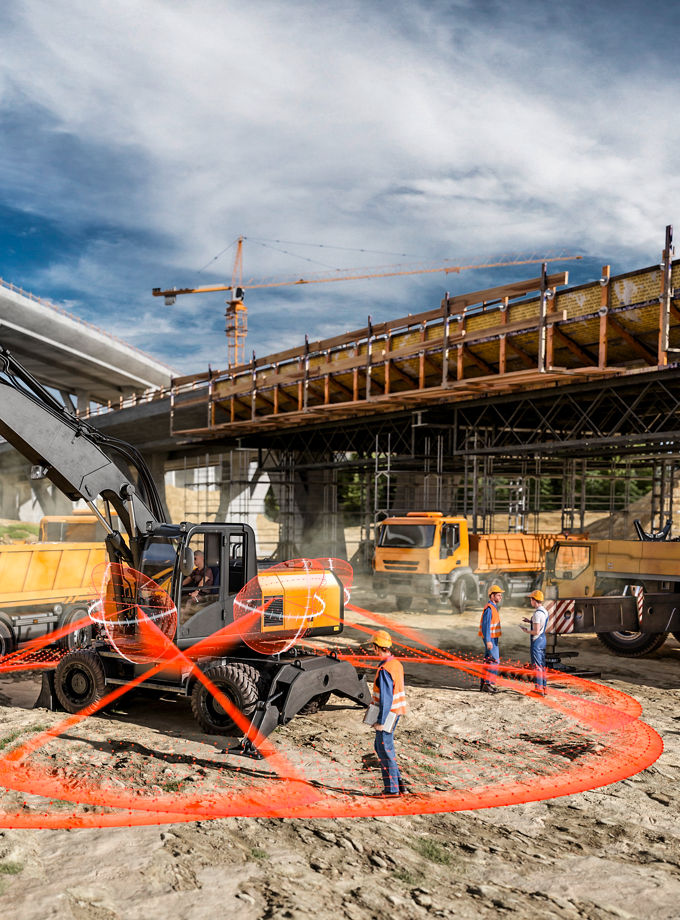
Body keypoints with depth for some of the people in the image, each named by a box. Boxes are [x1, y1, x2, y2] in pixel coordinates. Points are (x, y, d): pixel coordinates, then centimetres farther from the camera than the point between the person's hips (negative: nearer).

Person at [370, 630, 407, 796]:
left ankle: (392, 788, 10)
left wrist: (380, 721, -19)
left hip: (387, 713, -9)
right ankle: (398, 782, 22)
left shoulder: (384, 670, -23)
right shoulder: (397, 664, 6)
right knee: (380, 746, 18)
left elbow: (386, 698, -24)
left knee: (385, 750, 2)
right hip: (396, 710, 9)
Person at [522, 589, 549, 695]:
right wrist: (530, 621, 18)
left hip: (537, 640, -9)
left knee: (537, 665, -3)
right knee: (542, 665, 14)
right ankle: (544, 687, 18)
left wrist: (526, 630, -7)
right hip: (543, 639, 9)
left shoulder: (537, 613, -22)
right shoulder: (545, 611, 8)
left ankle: (539, 688, -1)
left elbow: (536, 631, -24)